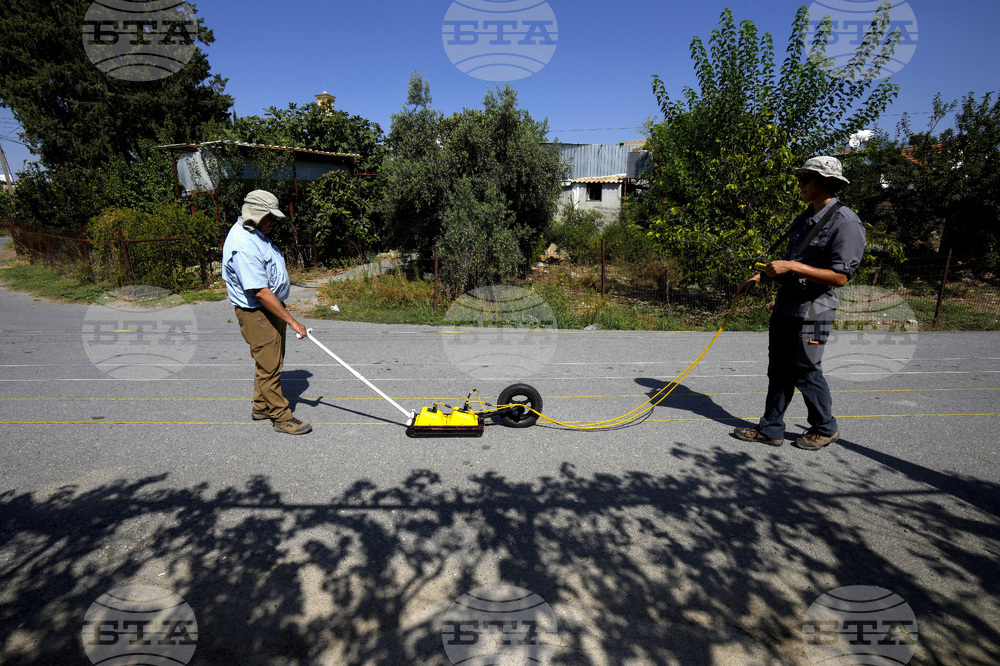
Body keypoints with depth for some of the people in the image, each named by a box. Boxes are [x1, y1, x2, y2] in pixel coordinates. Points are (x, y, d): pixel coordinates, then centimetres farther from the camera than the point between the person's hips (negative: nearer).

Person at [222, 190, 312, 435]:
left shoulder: (253, 233, 8)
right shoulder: (243, 246, -26)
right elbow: (261, 292, -29)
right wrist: (292, 321, -26)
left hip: (272, 307, 11)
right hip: (256, 313, -11)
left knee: (271, 362, 19)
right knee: (269, 366, -2)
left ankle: (261, 407, 35)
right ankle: (281, 417, 9)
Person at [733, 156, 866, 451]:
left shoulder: (846, 222, -14)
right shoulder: (805, 218, 14)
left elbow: (840, 277, -20)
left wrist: (792, 267, -23)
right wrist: (758, 277, 15)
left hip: (812, 311, -8)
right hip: (785, 305, 8)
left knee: (805, 372, 2)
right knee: (778, 369, 12)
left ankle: (825, 428, 26)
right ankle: (771, 429, 22)